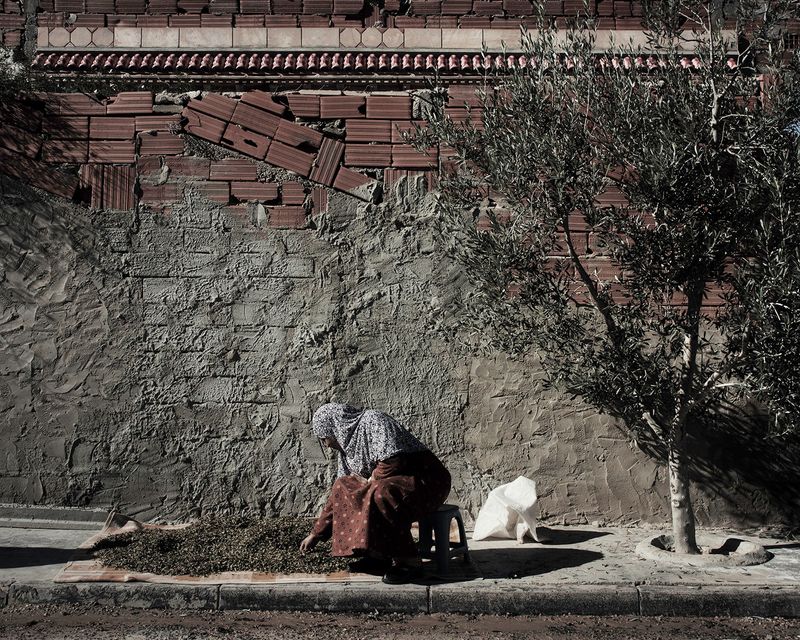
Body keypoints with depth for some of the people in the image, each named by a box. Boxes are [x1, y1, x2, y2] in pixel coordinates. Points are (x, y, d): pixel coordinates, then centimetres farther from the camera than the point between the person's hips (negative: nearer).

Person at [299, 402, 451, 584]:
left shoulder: (373, 421, -13)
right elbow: (338, 498, 19)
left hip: (427, 479, -9)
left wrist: (371, 480, -10)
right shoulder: (347, 446, 13)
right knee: (345, 488, -1)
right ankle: (378, 554, -3)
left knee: (380, 493, -34)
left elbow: (394, 460, -26)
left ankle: (409, 562, -24)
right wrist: (316, 534, 20)